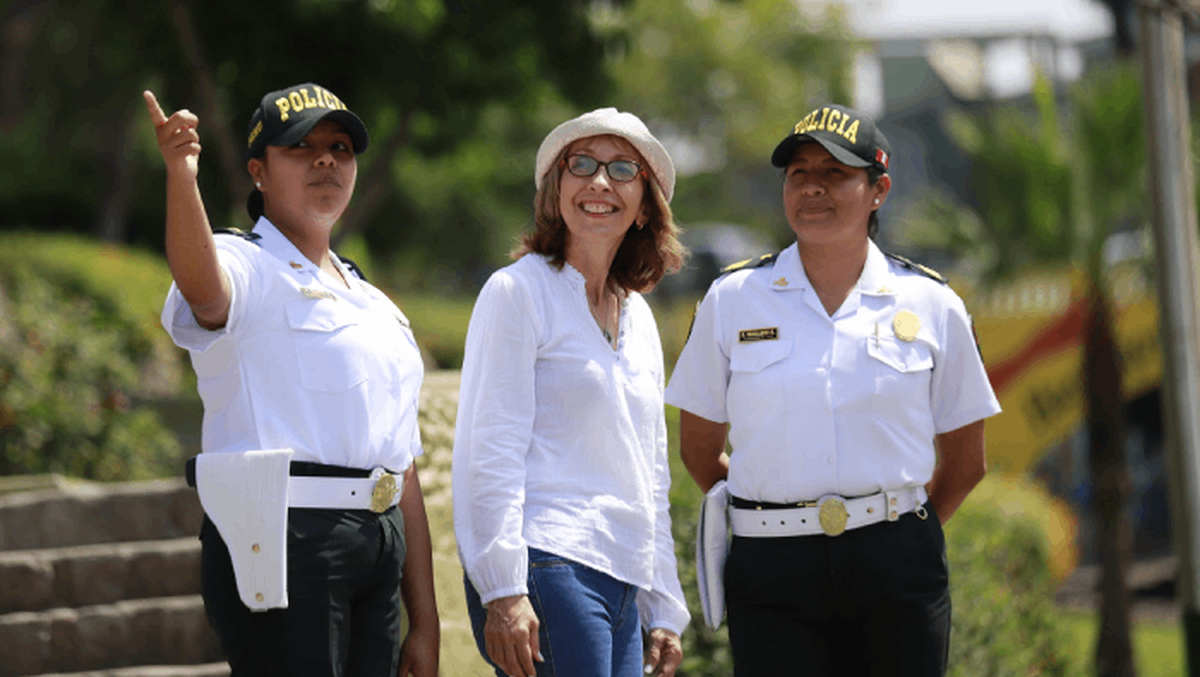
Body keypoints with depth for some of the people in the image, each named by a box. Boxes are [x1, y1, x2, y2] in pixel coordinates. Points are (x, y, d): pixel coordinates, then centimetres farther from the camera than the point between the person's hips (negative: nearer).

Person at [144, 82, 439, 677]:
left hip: (377, 549, 7)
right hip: (279, 540, -7)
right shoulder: (246, 267, 2)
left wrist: (425, 625, 17)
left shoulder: (376, 309, 24)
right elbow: (200, 283, -26)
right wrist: (181, 177, -47)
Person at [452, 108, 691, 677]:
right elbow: (490, 452, -9)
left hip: (622, 583, 7)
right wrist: (503, 592, -17)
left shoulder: (638, 317, 20)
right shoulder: (519, 292, -2)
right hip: (549, 570, -7)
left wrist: (663, 613, 20)